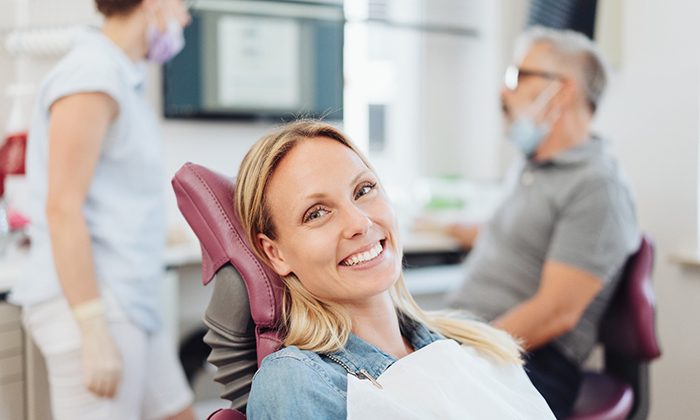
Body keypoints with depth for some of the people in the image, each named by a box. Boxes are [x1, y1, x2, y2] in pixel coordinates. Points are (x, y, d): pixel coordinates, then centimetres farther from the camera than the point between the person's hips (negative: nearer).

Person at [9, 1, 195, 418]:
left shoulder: (115, 80, 16)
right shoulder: (89, 75, -15)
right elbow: (62, 210, -21)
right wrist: (95, 335, -23)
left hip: (123, 308, 10)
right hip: (90, 312, -10)